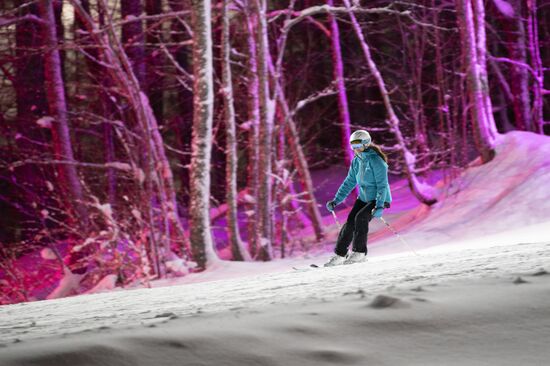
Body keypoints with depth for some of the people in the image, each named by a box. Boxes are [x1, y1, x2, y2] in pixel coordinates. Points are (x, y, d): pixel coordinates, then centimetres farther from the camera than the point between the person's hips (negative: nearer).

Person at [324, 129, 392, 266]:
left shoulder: (376, 161, -19)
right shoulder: (356, 161, 5)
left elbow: (382, 185, -23)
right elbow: (349, 182, 12)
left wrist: (379, 205, -32)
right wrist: (336, 200, 5)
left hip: (378, 199, -7)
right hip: (364, 198, 7)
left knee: (361, 217, -26)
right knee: (350, 221, -8)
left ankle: (359, 253, -15)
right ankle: (339, 255, -4)